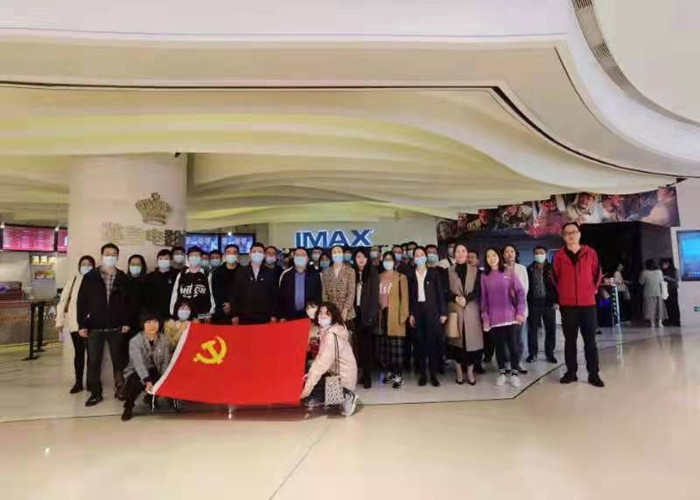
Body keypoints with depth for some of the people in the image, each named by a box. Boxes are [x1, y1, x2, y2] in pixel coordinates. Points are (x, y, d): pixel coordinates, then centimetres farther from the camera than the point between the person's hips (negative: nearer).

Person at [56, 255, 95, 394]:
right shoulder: (73, 281, 5)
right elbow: (63, 301, 6)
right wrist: (60, 320, 1)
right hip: (75, 324, 2)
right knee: (79, 353, 11)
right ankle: (78, 382, 20)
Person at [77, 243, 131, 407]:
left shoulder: (123, 278, 3)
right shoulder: (90, 277, 0)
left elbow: (128, 301, 4)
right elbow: (82, 301, 0)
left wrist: (126, 322, -3)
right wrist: (82, 324, -5)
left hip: (116, 327, 0)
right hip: (94, 327, 0)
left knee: (118, 360, 9)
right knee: (94, 361, 5)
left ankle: (120, 388, 23)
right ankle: (95, 393, 18)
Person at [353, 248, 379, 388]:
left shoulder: (372, 273, 1)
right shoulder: (353, 273, 8)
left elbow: (375, 294, -4)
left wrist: (372, 314, -12)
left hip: (368, 312, -3)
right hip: (357, 312, 3)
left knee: (367, 343, -2)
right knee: (360, 343, 5)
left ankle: (367, 374, 2)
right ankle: (363, 372, 13)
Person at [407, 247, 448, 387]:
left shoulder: (434, 273, 6)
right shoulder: (410, 274, 7)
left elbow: (440, 293, 2)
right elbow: (409, 295, 4)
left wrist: (443, 312, -4)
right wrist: (410, 314, -3)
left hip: (432, 311, -1)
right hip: (417, 311, 1)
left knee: (433, 342, -2)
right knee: (419, 343, 2)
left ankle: (433, 374, 7)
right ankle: (422, 374, 11)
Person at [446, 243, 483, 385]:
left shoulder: (475, 271, 9)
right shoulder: (449, 271, 7)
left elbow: (478, 291, 0)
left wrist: (466, 299, -15)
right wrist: (456, 298, -16)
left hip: (471, 310, 1)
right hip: (455, 310, 0)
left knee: (472, 339, -1)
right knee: (457, 340, 0)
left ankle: (470, 372, 9)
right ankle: (459, 372, 10)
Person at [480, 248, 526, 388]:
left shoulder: (509, 273, 2)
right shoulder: (484, 277, 4)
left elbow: (521, 292, 1)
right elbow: (483, 298, 6)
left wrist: (520, 312, -7)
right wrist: (485, 317, 1)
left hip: (511, 316, -1)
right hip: (494, 318, 1)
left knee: (512, 344, 2)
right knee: (499, 345, 8)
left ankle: (514, 372, 13)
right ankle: (502, 372, 20)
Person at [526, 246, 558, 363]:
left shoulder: (551, 268, 5)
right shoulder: (529, 269, 6)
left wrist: (556, 301, -6)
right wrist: (525, 302, -3)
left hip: (549, 302, 0)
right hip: (533, 302, 0)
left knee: (550, 329, 4)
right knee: (532, 329, 4)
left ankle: (549, 353, 16)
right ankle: (532, 353, 14)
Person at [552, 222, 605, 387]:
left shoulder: (590, 253, 2)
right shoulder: (559, 256, 0)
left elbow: (597, 274, 9)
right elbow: (555, 278, 7)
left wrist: (592, 290, 3)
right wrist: (563, 293, 6)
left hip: (588, 303, 0)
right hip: (567, 305, 0)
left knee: (590, 340, 4)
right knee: (570, 340, 8)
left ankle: (593, 374, 11)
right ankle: (571, 372, 16)